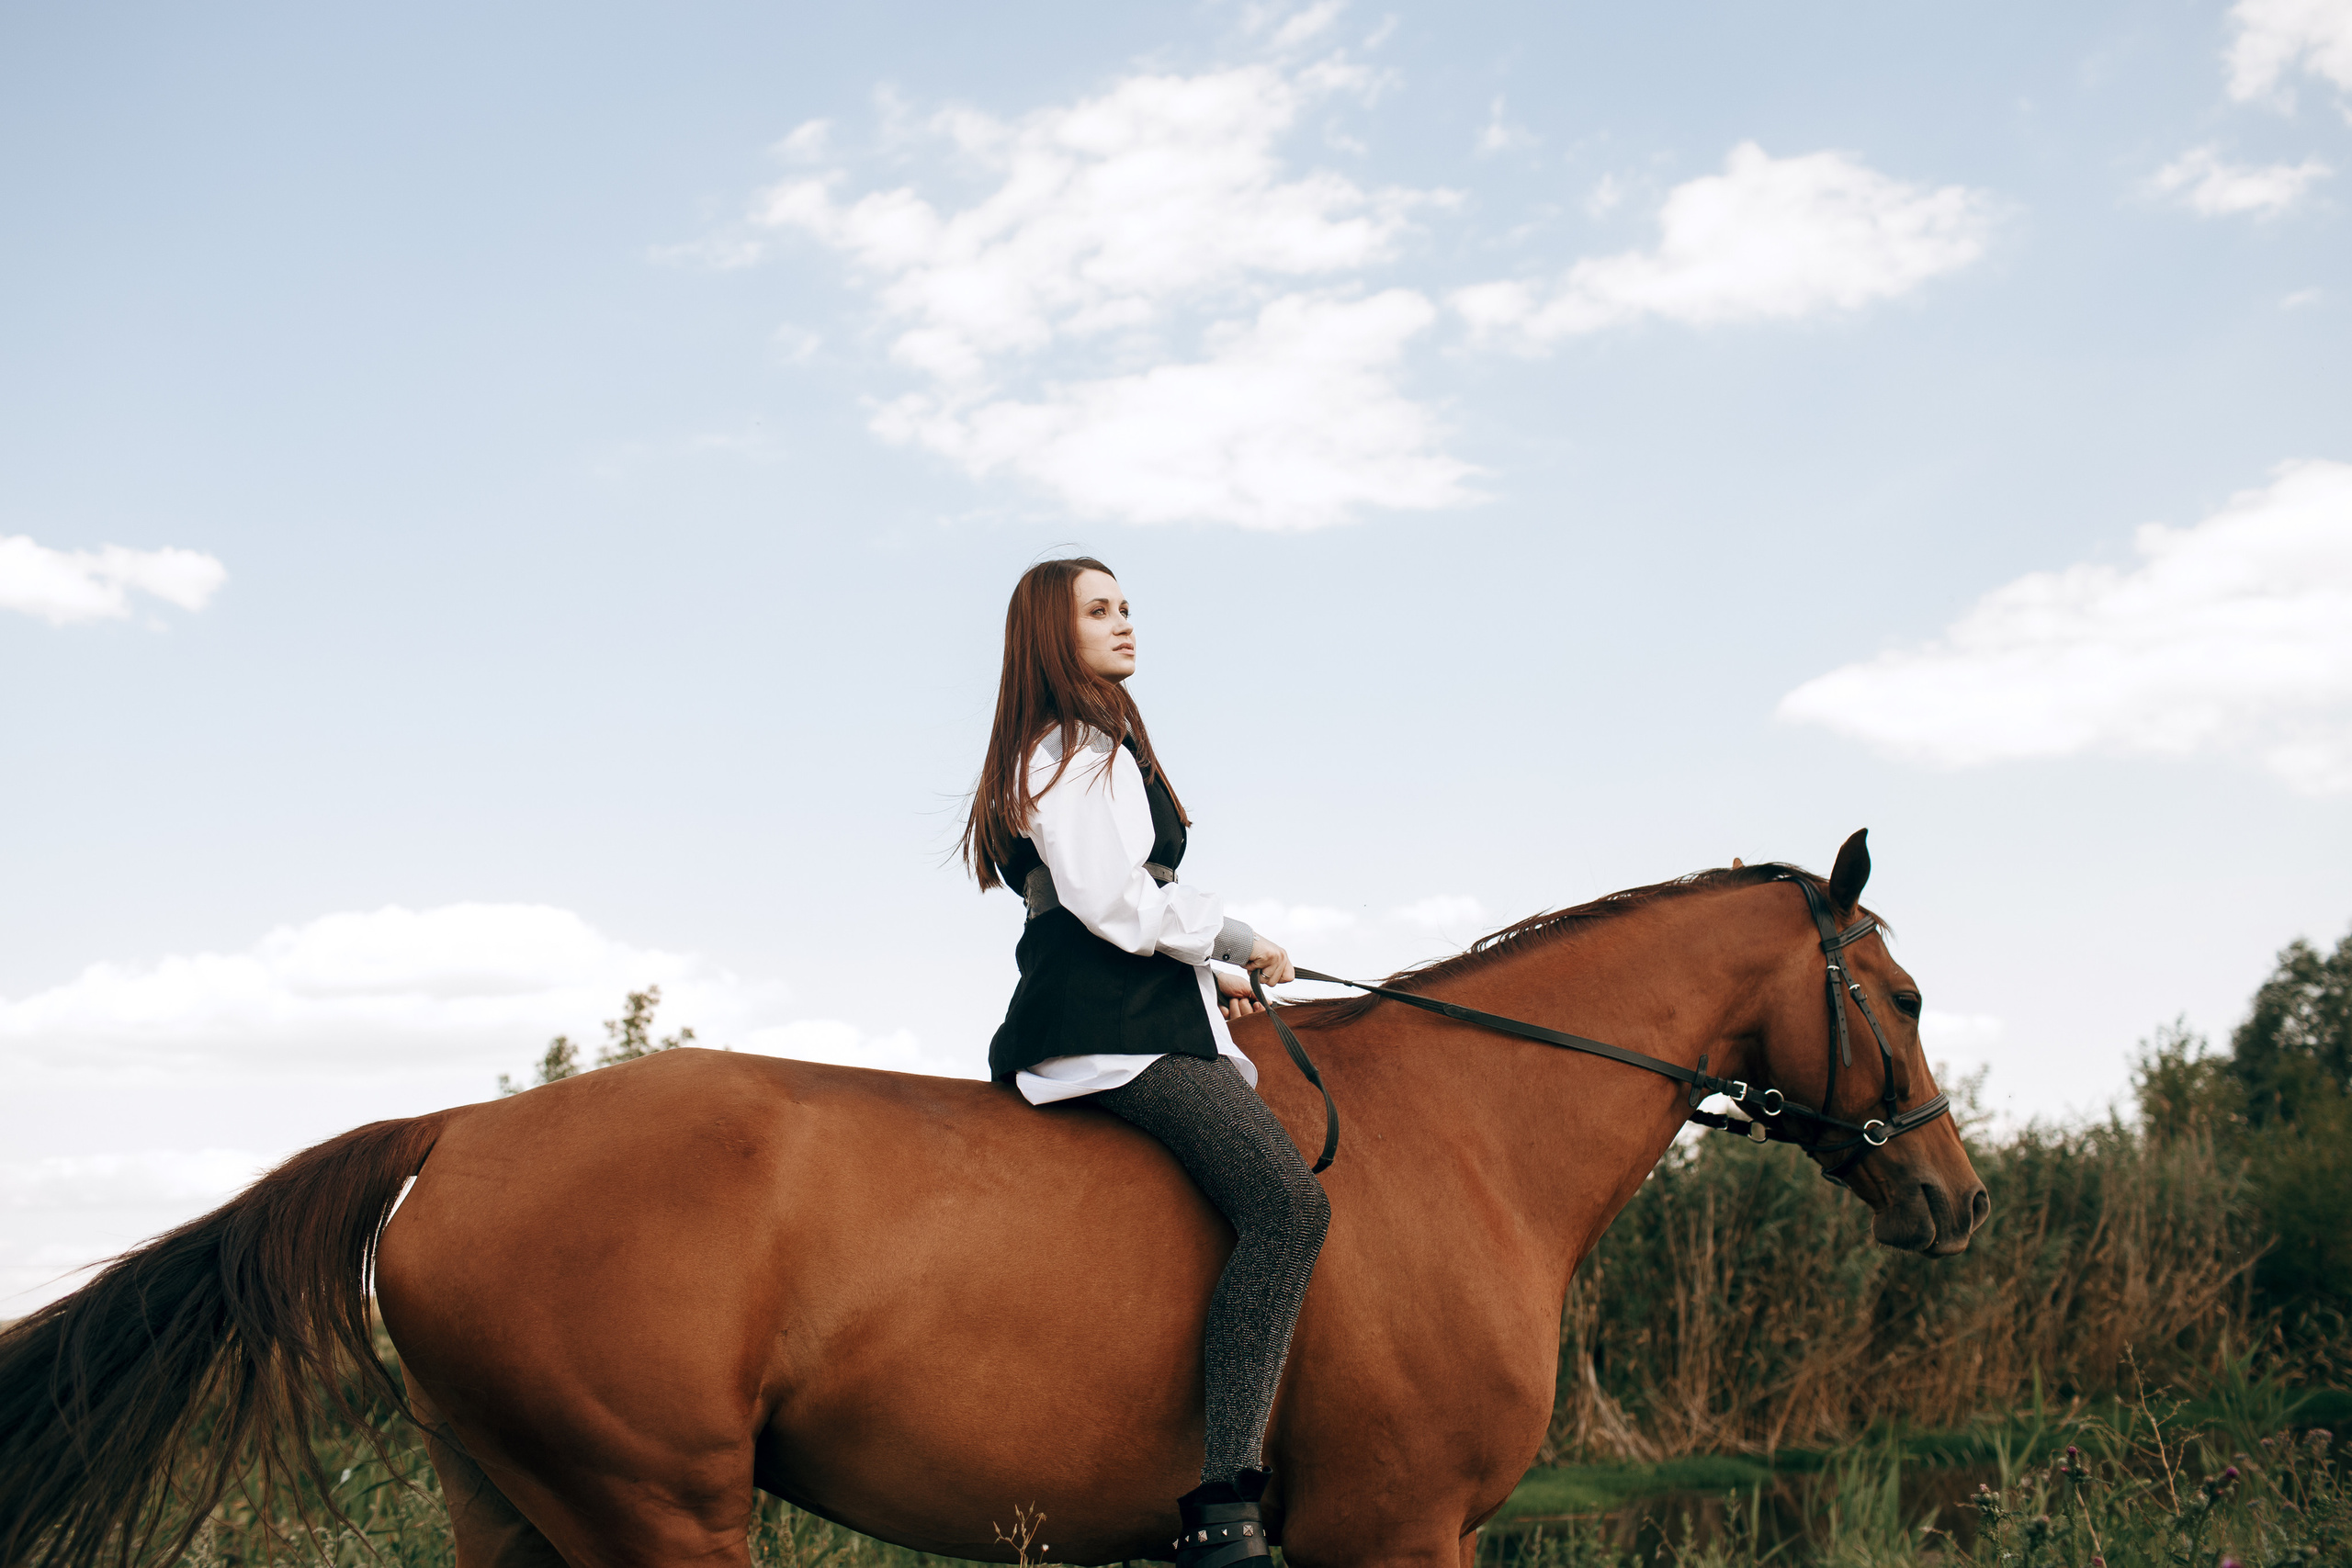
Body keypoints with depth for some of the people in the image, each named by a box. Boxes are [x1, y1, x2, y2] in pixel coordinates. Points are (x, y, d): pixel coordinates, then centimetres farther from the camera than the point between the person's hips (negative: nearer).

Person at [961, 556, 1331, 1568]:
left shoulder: (1101, 747, 28)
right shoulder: (1071, 750, -5)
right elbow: (1112, 900, -15)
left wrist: (1209, 977, 19)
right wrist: (1237, 943, -4)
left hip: (1141, 1018, 11)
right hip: (1112, 1030, -11)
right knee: (1288, 1202, -27)